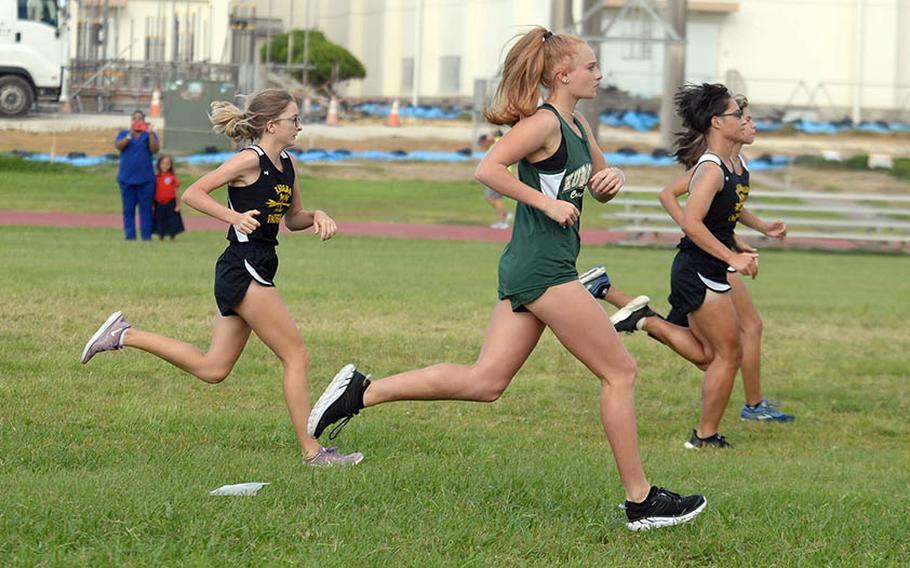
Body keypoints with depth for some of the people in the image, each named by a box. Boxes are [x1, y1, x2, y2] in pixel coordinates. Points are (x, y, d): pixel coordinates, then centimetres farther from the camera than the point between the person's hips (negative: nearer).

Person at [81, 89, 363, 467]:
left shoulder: (287, 165, 12)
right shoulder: (250, 160, -12)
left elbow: (292, 218, 24)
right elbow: (192, 194, -14)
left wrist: (316, 217, 3)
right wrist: (235, 216, -25)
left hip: (252, 271, 9)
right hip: (244, 268, -9)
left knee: (212, 369, 12)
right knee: (297, 357, -5)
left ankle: (124, 335, 16)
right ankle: (312, 452, -1)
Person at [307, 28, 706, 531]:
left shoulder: (577, 127, 16)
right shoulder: (544, 123, -12)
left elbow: (599, 187, 29)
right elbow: (488, 169, -23)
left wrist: (611, 179, 6)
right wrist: (547, 202, -22)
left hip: (528, 271, 10)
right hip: (544, 269, -10)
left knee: (484, 381, 6)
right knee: (619, 373, -2)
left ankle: (360, 392, 3)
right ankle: (641, 502, 3)